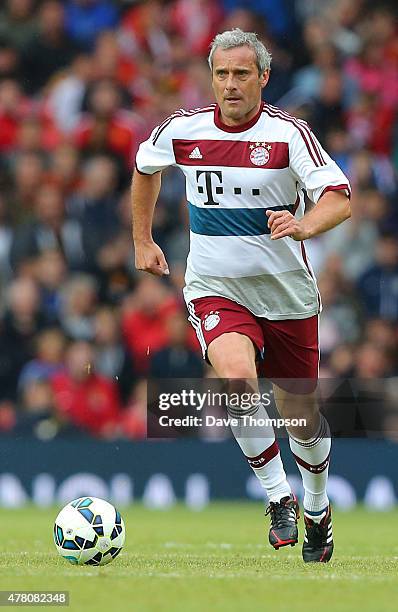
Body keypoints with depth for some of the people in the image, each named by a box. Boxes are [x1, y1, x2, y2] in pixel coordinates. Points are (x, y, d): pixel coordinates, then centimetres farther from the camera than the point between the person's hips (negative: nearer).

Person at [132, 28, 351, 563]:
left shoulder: (288, 132, -13)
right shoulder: (183, 129, -4)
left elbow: (340, 198, -21)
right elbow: (145, 167, 19)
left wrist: (304, 224, -42)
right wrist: (143, 242, 20)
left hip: (286, 292, 0)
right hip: (215, 289, 0)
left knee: (301, 413, 9)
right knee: (236, 376, -30)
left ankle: (316, 509, 37)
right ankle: (278, 498, -15)